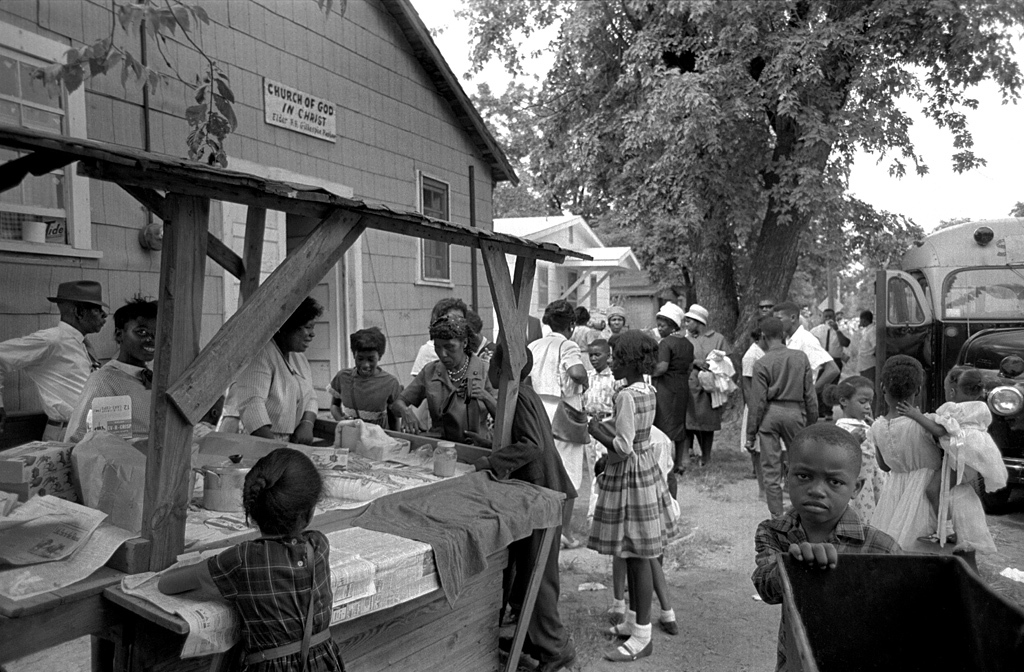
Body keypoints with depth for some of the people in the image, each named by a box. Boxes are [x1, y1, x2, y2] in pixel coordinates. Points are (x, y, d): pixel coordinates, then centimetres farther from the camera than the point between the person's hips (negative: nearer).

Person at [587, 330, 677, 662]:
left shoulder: (627, 396, -21)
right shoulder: (649, 392, 7)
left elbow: (623, 447, -23)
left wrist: (597, 432, -11)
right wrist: (606, 429, 12)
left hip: (629, 476, -9)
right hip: (645, 468, 9)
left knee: (637, 557, -1)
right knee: (636, 556, 18)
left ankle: (642, 637, 10)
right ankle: (634, 621, 30)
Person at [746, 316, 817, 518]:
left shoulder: (761, 364, -7)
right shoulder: (801, 357, 2)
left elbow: (758, 402, -7)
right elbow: (810, 395, 4)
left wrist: (750, 434, 0)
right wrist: (812, 423, 15)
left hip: (770, 414, -2)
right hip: (795, 412, 2)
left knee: (771, 469, 5)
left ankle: (777, 517, 9)